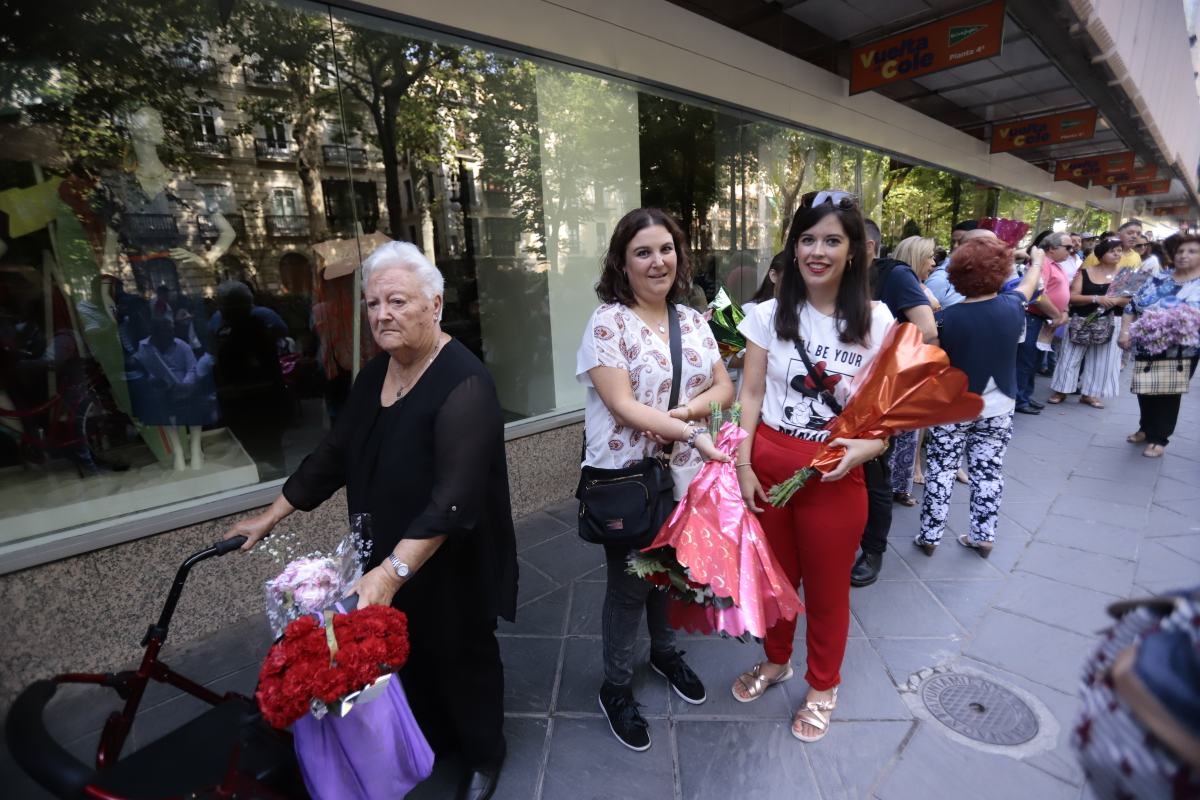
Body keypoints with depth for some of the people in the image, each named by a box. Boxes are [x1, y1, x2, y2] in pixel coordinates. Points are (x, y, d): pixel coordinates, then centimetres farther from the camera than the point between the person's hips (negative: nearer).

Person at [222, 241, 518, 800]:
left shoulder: (463, 386, -25)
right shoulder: (375, 372, 1)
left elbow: (454, 497, -32)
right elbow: (335, 452, 10)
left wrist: (392, 571, -38)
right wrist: (272, 515, 11)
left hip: (448, 564, -6)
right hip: (388, 559, 7)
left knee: (460, 657, 14)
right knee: (410, 653, 21)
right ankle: (430, 739, 49)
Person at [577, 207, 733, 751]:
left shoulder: (692, 319, 6)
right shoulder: (608, 322, -13)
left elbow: (724, 387, 4)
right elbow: (623, 406, -20)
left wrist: (683, 411, -15)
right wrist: (693, 434, -27)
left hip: (683, 476, 6)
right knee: (629, 584, 10)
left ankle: (665, 652, 49)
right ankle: (616, 689, 33)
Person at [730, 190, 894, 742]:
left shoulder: (876, 320, -4)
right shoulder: (770, 315, -1)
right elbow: (751, 395, -1)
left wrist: (869, 445, -22)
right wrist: (742, 465, -8)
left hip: (834, 473, -1)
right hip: (768, 464, 2)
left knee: (827, 587, 15)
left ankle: (823, 686, 42)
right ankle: (775, 660, 47)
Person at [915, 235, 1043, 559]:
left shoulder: (947, 317, -18)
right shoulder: (1012, 308, -7)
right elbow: (1028, 284, 18)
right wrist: (1037, 261, 37)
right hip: (998, 409, 3)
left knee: (941, 471, 7)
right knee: (988, 473, 13)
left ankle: (929, 536, 15)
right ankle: (983, 536, 25)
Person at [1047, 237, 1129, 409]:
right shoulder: (1085, 272, -2)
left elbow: (1129, 301, 3)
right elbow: (1072, 297, -9)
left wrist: (1117, 300, -18)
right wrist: (1096, 299, -22)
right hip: (1081, 320, -2)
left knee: (1101, 359, 5)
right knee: (1071, 356, 2)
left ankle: (1089, 394, 15)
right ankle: (1061, 391, 11)